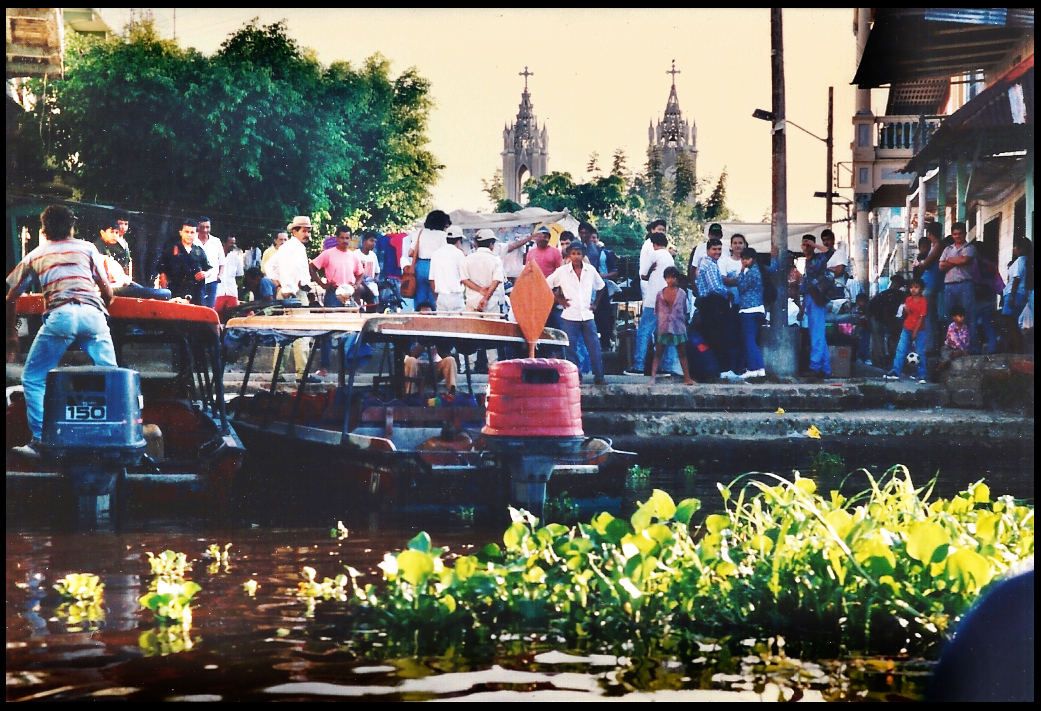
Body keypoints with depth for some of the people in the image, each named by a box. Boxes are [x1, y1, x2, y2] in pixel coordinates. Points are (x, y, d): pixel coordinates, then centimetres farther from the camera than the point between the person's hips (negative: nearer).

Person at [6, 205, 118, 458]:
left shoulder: (35, 255, 26)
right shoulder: (87, 248, 25)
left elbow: (11, 298, 27)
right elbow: (108, 293, 24)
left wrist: (11, 335, 38)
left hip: (60, 316, -1)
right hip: (93, 314, 1)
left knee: (33, 378, 9)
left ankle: (40, 441, -1)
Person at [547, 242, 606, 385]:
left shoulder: (590, 270, 4)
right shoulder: (562, 271, -2)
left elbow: (600, 287, 20)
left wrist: (595, 303, 14)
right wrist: (559, 299, 1)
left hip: (587, 315, 2)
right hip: (570, 316, -2)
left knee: (594, 347, 0)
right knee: (571, 348, -2)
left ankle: (599, 376, 6)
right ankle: (575, 376, 7)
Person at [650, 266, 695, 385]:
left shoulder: (682, 294, 5)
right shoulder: (660, 294, 4)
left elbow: (684, 311, 10)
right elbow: (656, 312, 9)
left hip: (678, 327, 1)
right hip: (663, 327, -1)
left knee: (682, 353, 8)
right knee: (658, 353, -4)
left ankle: (687, 378, 13)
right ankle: (652, 377, -8)